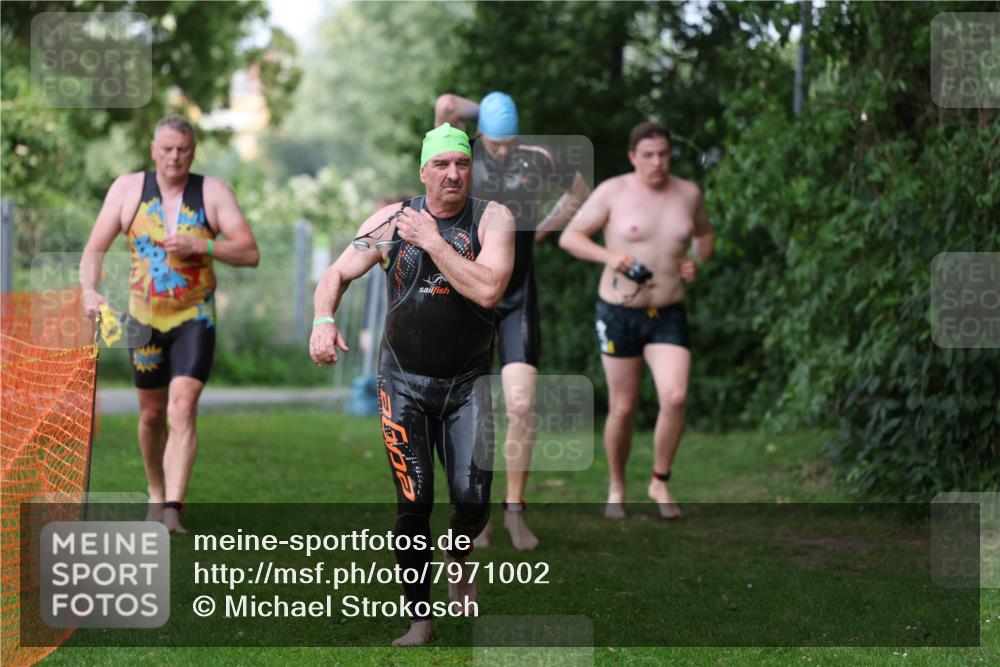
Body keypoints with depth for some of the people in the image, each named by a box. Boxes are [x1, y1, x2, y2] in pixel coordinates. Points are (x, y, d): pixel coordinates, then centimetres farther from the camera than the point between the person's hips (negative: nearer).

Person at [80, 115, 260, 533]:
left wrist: (200, 247, -21)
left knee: (182, 407, -18)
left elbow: (250, 253, -7)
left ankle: (173, 509, -23)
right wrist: (89, 289, -16)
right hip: (145, 321, 2)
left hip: (194, 320, -2)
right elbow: (95, 249, 3)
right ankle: (156, 495, 33)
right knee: (152, 412, 12)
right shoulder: (128, 189, 2)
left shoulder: (213, 193, -2)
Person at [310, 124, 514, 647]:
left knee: (472, 500, -10)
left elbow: (488, 290, -22)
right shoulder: (392, 218, -1)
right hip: (404, 381, 1)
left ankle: (459, 553, 26)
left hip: (467, 382, -1)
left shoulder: (492, 219, -6)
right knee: (414, 503, -3)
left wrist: (432, 240, -19)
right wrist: (323, 320, -15)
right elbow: (337, 274, 5)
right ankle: (419, 619, 10)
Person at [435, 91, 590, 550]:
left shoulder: (539, 159, 1)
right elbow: (446, 105, -24)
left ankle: (515, 509, 2)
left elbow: (579, 190, 20)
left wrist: (540, 232, 10)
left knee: (522, 406, -11)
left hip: (519, 301, 1)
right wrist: (483, 112, -5)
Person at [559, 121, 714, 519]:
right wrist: (610, 256, -21)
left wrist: (697, 263, 0)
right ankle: (616, 489, 26)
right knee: (623, 408, 4)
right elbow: (569, 237, -5)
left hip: (668, 317, 2)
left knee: (675, 398, -17)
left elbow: (705, 234, 22)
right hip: (620, 314, -2)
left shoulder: (688, 193, 3)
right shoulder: (612, 192, -8)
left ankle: (660, 483, 2)